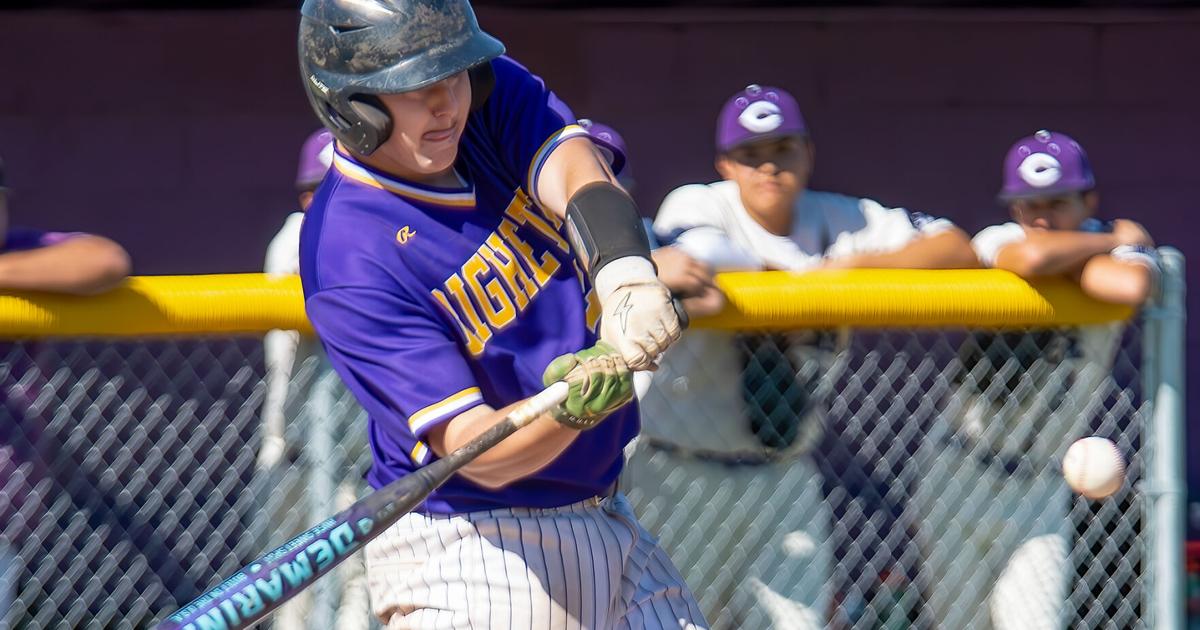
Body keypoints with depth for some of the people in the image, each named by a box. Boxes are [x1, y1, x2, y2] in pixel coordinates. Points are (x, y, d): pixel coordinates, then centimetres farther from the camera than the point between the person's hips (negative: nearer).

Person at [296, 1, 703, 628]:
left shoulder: (496, 96, -2)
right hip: (466, 553, -7)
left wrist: (627, 275, -42)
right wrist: (573, 409, -45)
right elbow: (474, 449, -25)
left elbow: (580, 175, -21)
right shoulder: (347, 258, -22)